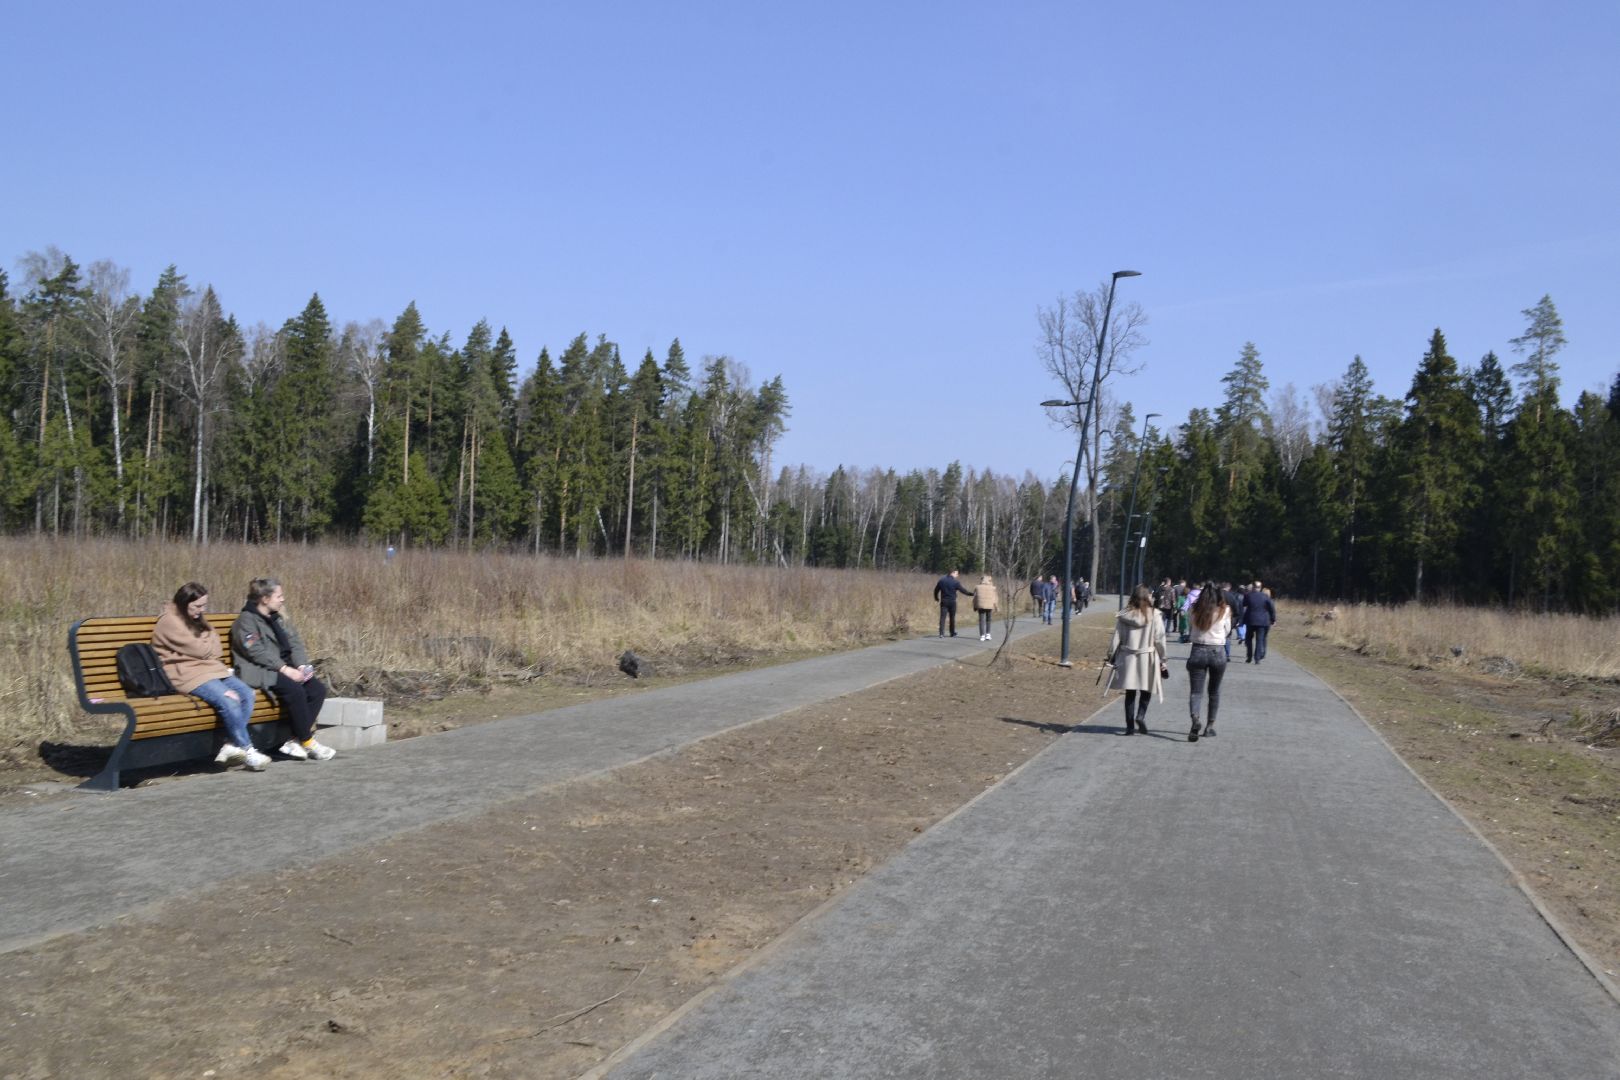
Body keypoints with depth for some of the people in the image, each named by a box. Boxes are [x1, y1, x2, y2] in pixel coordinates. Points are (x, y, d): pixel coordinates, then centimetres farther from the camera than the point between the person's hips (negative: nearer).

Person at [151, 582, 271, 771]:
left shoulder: (196, 619, 20)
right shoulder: (169, 621, -9)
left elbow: (215, 647, 13)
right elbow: (200, 650, -12)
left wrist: (206, 644, -8)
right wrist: (208, 642, 9)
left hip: (211, 669, 9)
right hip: (187, 675, -9)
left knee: (246, 693, -14)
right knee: (228, 700, -29)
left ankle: (231, 746, -17)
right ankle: (245, 750, -16)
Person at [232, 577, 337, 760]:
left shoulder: (278, 619, 20)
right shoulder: (246, 621, -4)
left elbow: (295, 644, 13)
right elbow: (257, 652, -16)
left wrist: (302, 666, -7)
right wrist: (285, 669, -22)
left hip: (285, 669, 8)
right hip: (260, 673, -8)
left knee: (318, 689, -15)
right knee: (294, 690, -32)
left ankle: (294, 741, -15)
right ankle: (307, 742, -21)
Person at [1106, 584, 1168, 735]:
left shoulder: (1123, 617, -3)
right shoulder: (1154, 617, -9)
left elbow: (1116, 639, 0)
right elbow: (1159, 640, -5)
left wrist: (1111, 656, 11)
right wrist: (1162, 659, 5)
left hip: (1127, 658, 2)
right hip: (1147, 659, -2)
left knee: (1130, 693, 11)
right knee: (1145, 691, 15)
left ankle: (1130, 725, 10)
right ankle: (1141, 715, -7)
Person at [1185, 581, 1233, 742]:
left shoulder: (1194, 610, -4)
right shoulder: (1225, 611, -6)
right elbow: (1227, 630, 6)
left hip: (1198, 651, 0)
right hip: (1218, 652, 0)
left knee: (1195, 691, -2)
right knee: (1214, 692, 18)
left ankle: (1195, 719, -28)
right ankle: (1210, 726, 23)